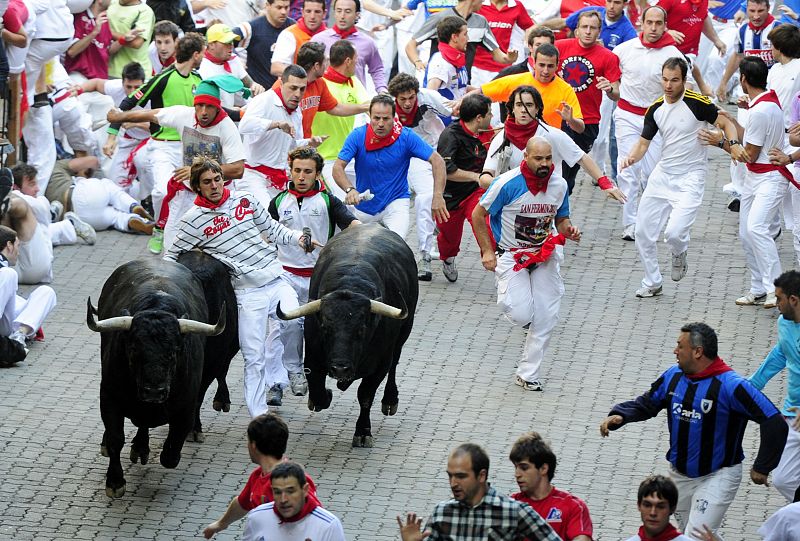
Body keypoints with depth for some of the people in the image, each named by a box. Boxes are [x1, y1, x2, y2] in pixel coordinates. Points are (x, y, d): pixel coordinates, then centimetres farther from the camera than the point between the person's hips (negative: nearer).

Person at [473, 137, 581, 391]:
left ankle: (528, 374, 13)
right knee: (521, 315, -18)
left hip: (545, 255, 4)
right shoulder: (507, 183, -19)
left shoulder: (559, 185, -4)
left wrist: (568, 230, -12)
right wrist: (487, 252, -11)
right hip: (511, 255, -4)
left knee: (546, 318, -1)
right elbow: (478, 214, -8)